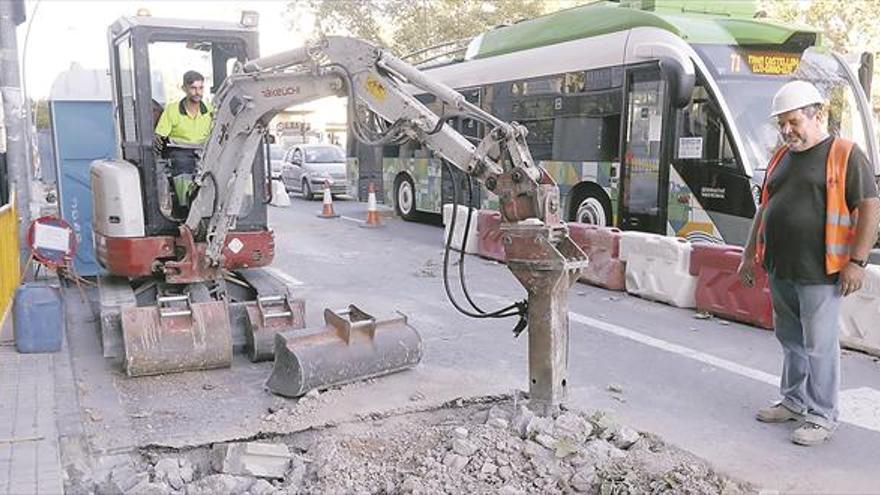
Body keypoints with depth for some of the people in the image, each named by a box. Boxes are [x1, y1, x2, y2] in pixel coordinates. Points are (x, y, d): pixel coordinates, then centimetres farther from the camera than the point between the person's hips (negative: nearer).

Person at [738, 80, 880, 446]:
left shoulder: (845, 155, -6)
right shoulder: (781, 157, 14)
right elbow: (764, 208, 20)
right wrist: (750, 253, 18)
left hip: (819, 272, -6)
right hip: (780, 270, 7)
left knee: (819, 345, -1)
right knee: (790, 340, 16)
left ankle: (822, 416, 11)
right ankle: (794, 401, 31)